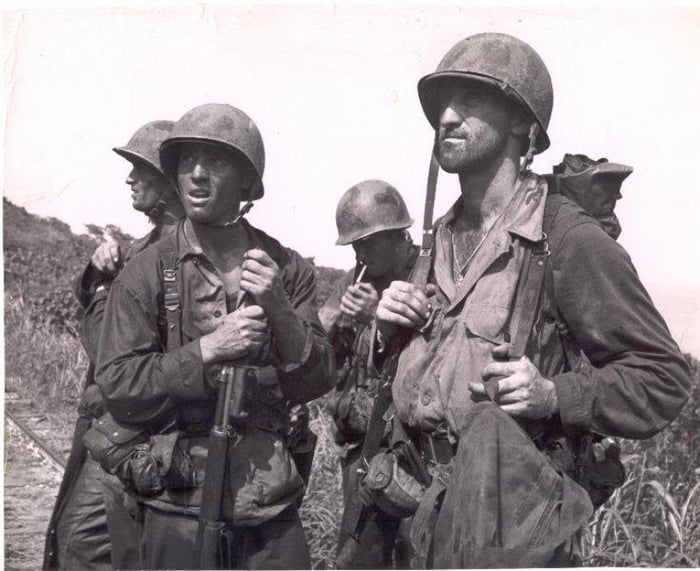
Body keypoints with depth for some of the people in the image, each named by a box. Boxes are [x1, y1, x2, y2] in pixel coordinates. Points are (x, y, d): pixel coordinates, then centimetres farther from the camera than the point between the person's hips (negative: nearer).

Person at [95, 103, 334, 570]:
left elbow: (317, 382, -1)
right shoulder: (145, 275, -2)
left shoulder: (288, 269, 3)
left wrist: (279, 311, -17)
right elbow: (118, 388, -7)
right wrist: (207, 349, -19)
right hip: (179, 509, -1)